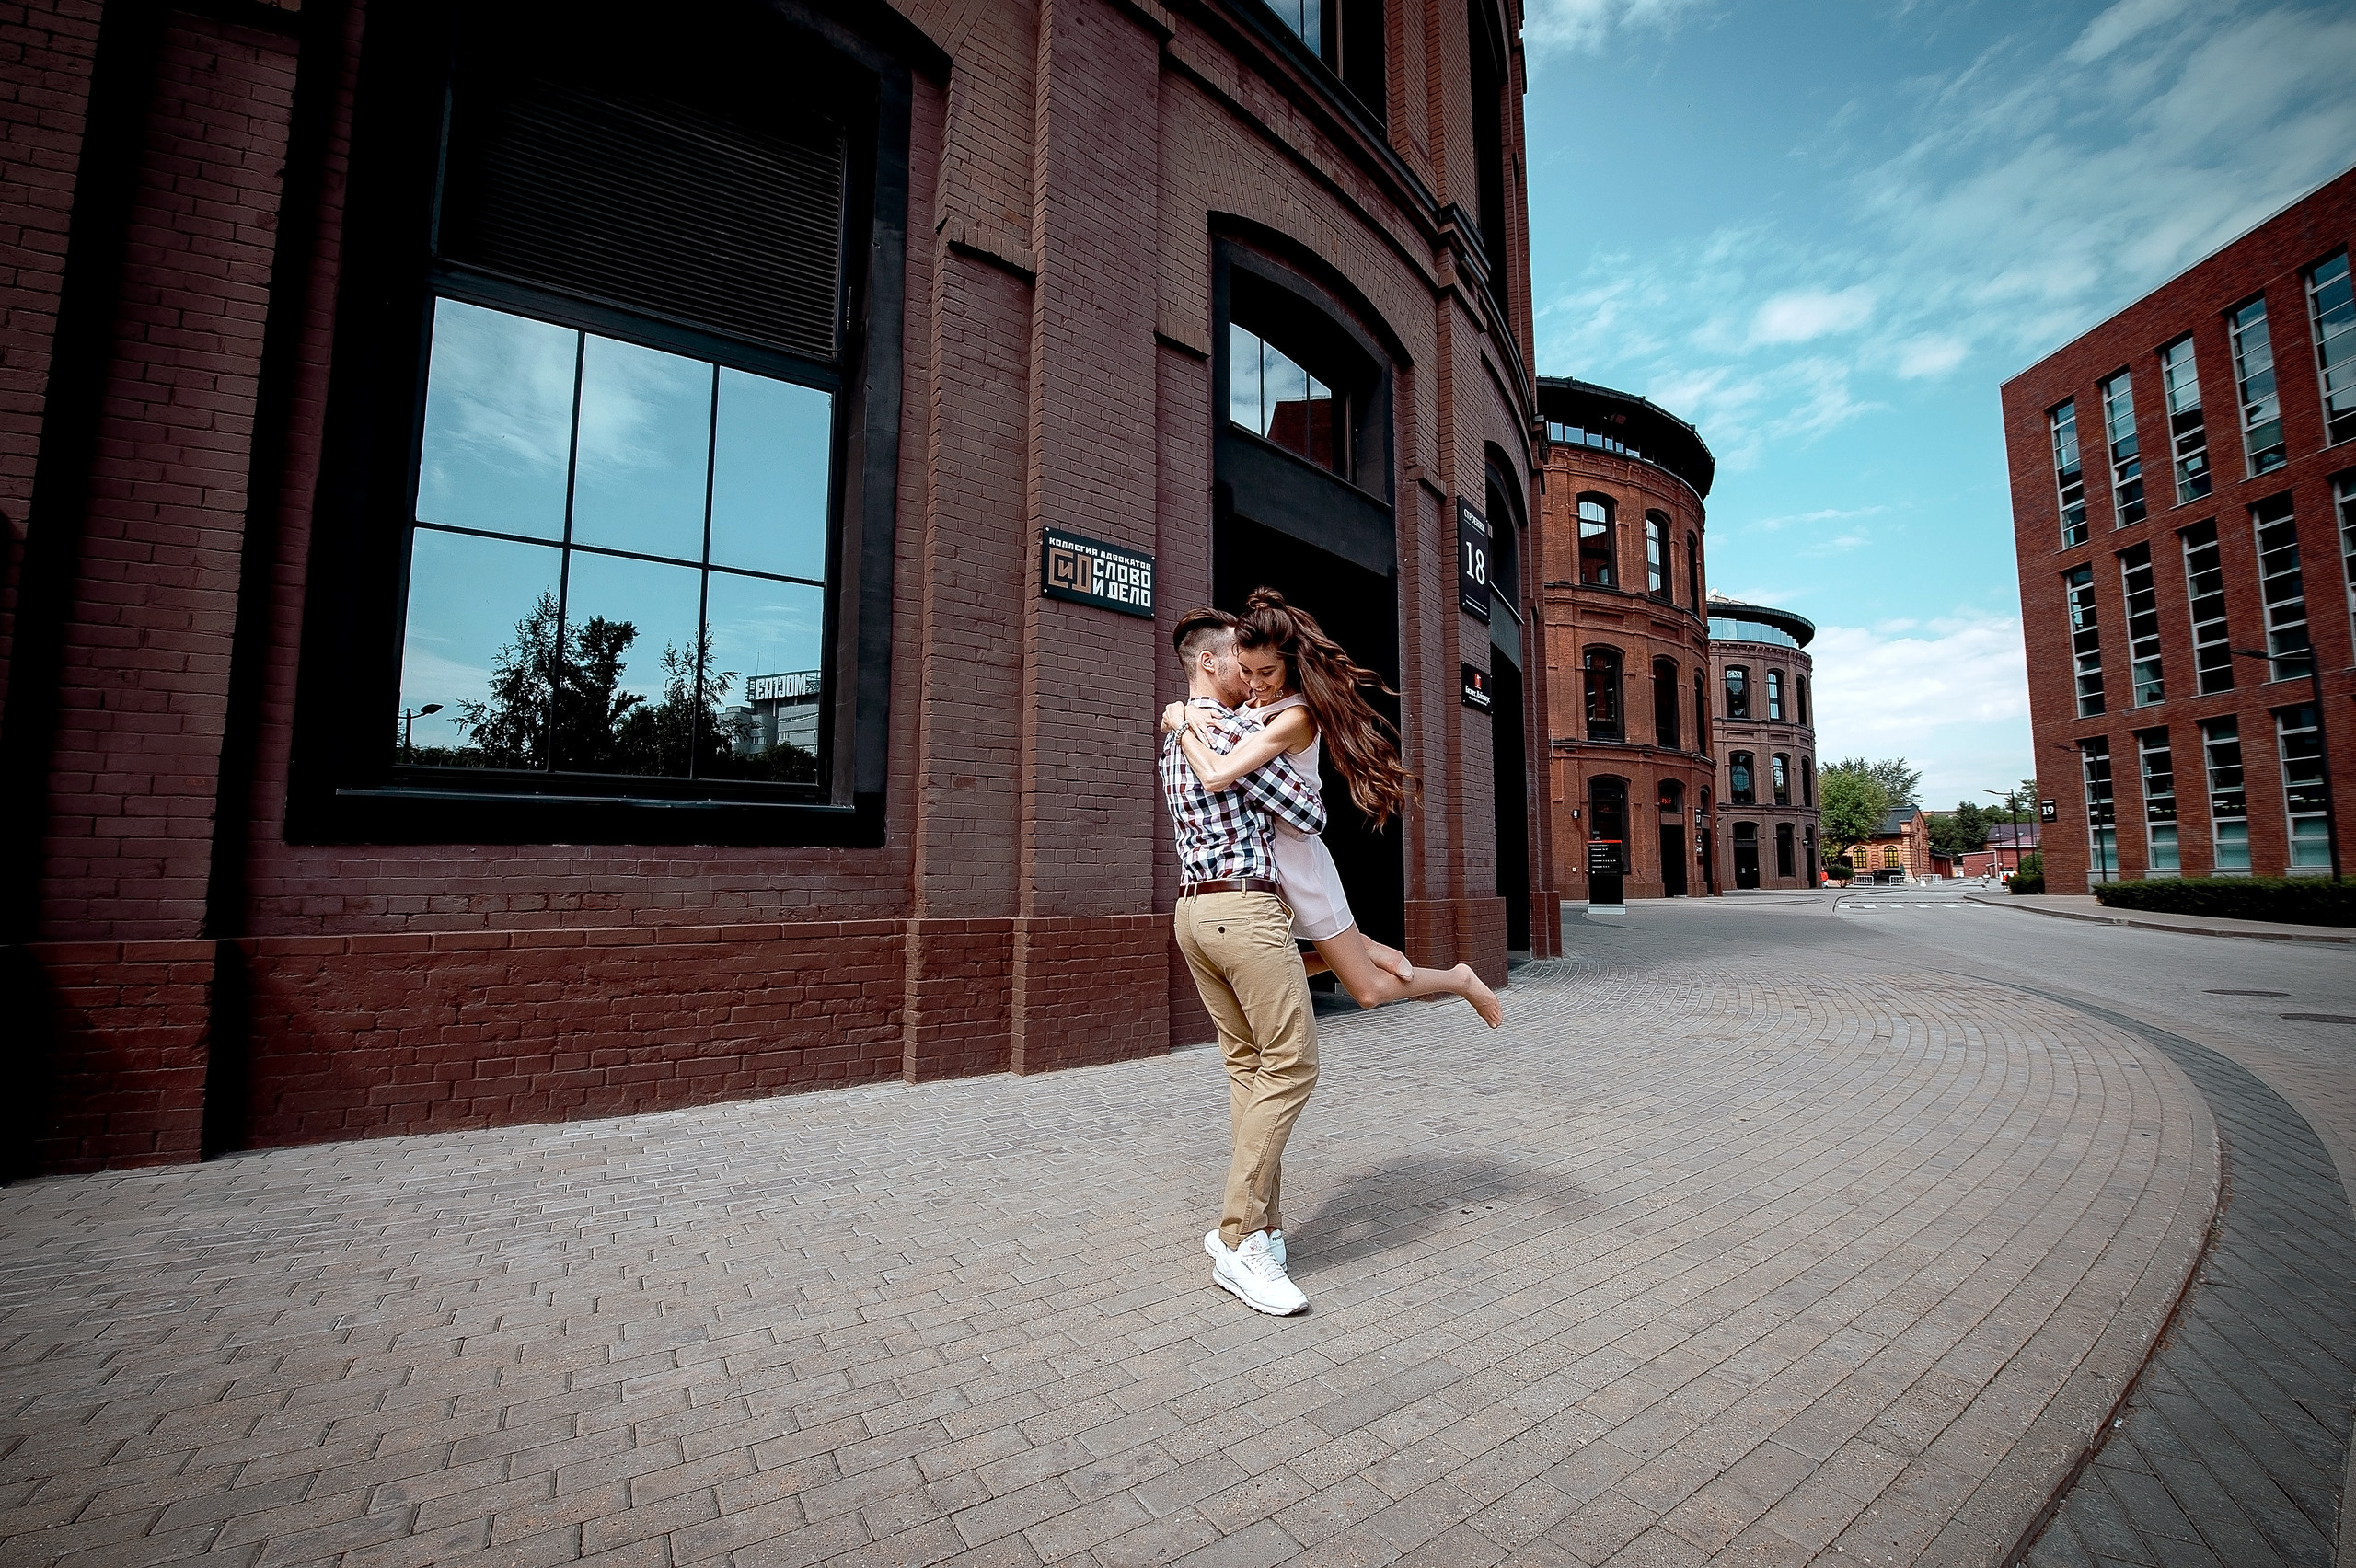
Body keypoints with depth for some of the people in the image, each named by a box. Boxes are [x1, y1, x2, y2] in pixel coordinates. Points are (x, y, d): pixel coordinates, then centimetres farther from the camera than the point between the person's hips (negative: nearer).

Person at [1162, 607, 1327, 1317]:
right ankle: (1239, 1237, -1)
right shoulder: (1232, 730, -12)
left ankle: (1262, 1226, 17)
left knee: (1249, 1065, 12)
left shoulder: (1176, 741, 18)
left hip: (1196, 910, 10)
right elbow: (1309, 815, -9)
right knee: (1290, 1065, -5)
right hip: (1246, 907, -10)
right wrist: (1306, 788, 12)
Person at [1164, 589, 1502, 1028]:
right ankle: (1363, 949, 25)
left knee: (1368, 991, 7)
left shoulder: (1295, 716, -22)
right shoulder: (1256, 700, 2)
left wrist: (1182, 726, -17)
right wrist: (1184, 711, -8)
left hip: (1296, 863, -8)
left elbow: (1216, 777, -33)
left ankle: (1460, 979, 32)